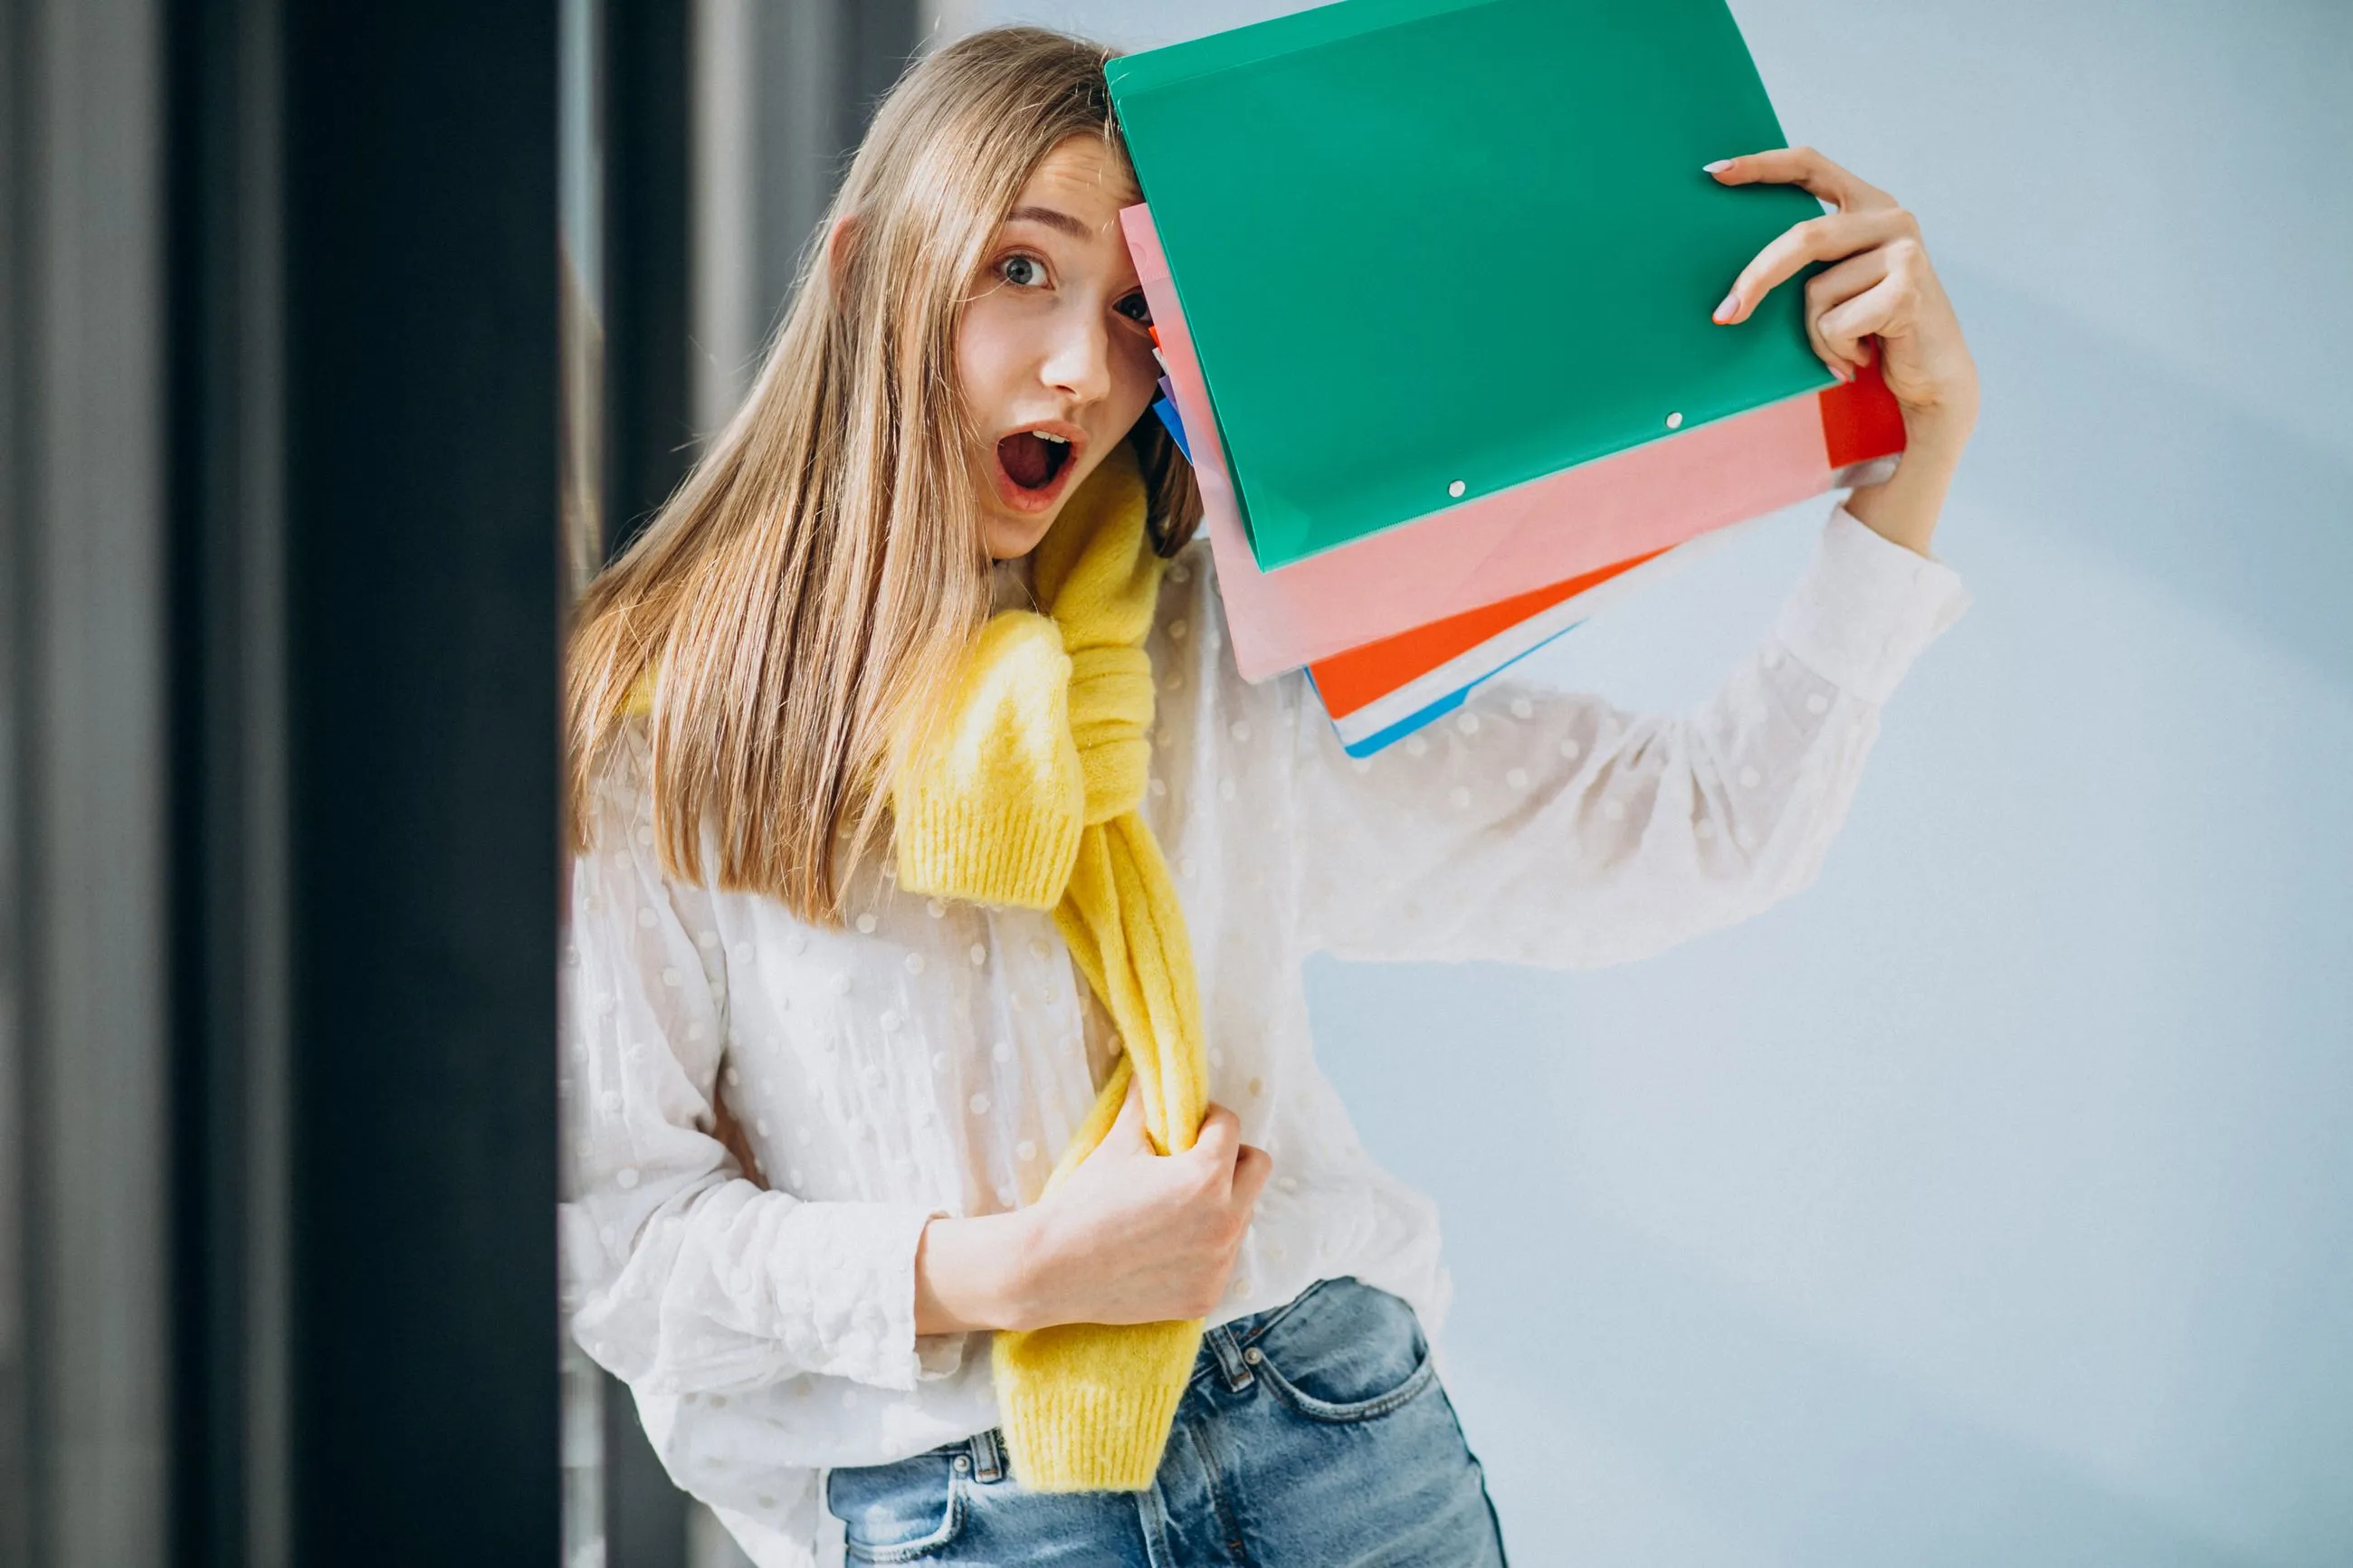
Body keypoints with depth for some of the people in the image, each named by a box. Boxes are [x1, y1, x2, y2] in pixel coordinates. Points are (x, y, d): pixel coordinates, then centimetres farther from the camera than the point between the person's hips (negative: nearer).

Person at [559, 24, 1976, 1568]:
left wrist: (1919, 450, -5)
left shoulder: (1222, 660, 3)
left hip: (1343, 1443, 3)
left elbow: (1697, 831, 2)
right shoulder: (653, 722, -5)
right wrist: (1020, 1269, -16)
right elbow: (609, 1229, -6)